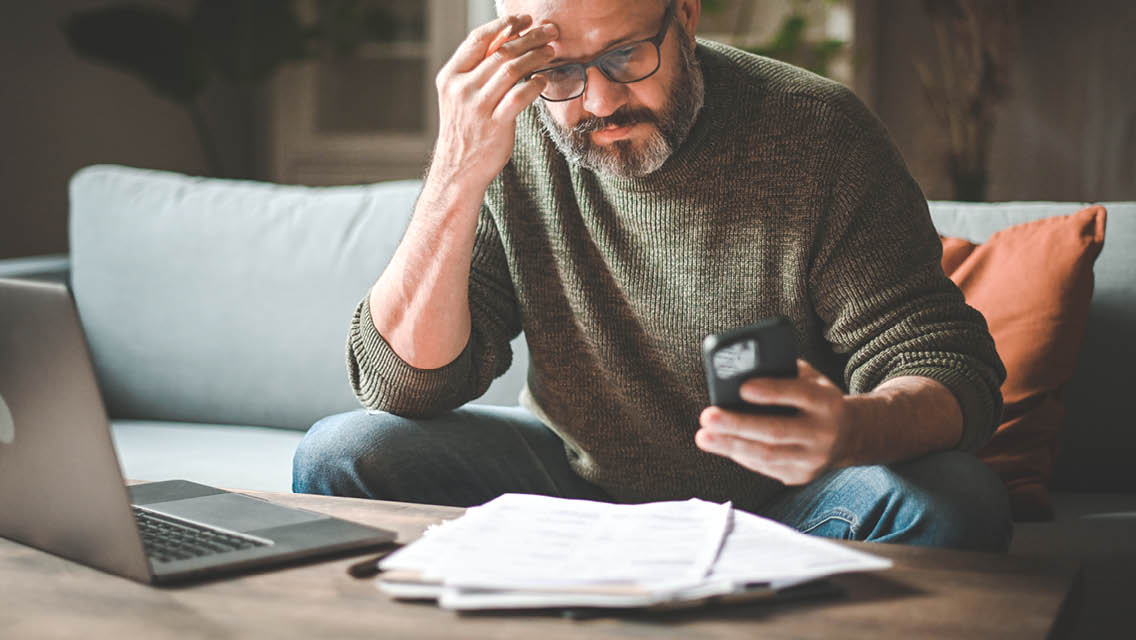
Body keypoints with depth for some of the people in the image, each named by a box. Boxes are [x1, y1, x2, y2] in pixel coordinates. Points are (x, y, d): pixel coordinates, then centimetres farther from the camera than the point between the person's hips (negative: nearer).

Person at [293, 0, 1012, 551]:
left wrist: (852, 430, -45)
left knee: (952, 504, -30)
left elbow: (951, 369, -19)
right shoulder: (504, 138, -10)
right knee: (341, 458, -16)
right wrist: (459, 176, -30)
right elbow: (404, 384, -16)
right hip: (577, 481, 2)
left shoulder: (817, 132, -17)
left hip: (776, 503, -1)